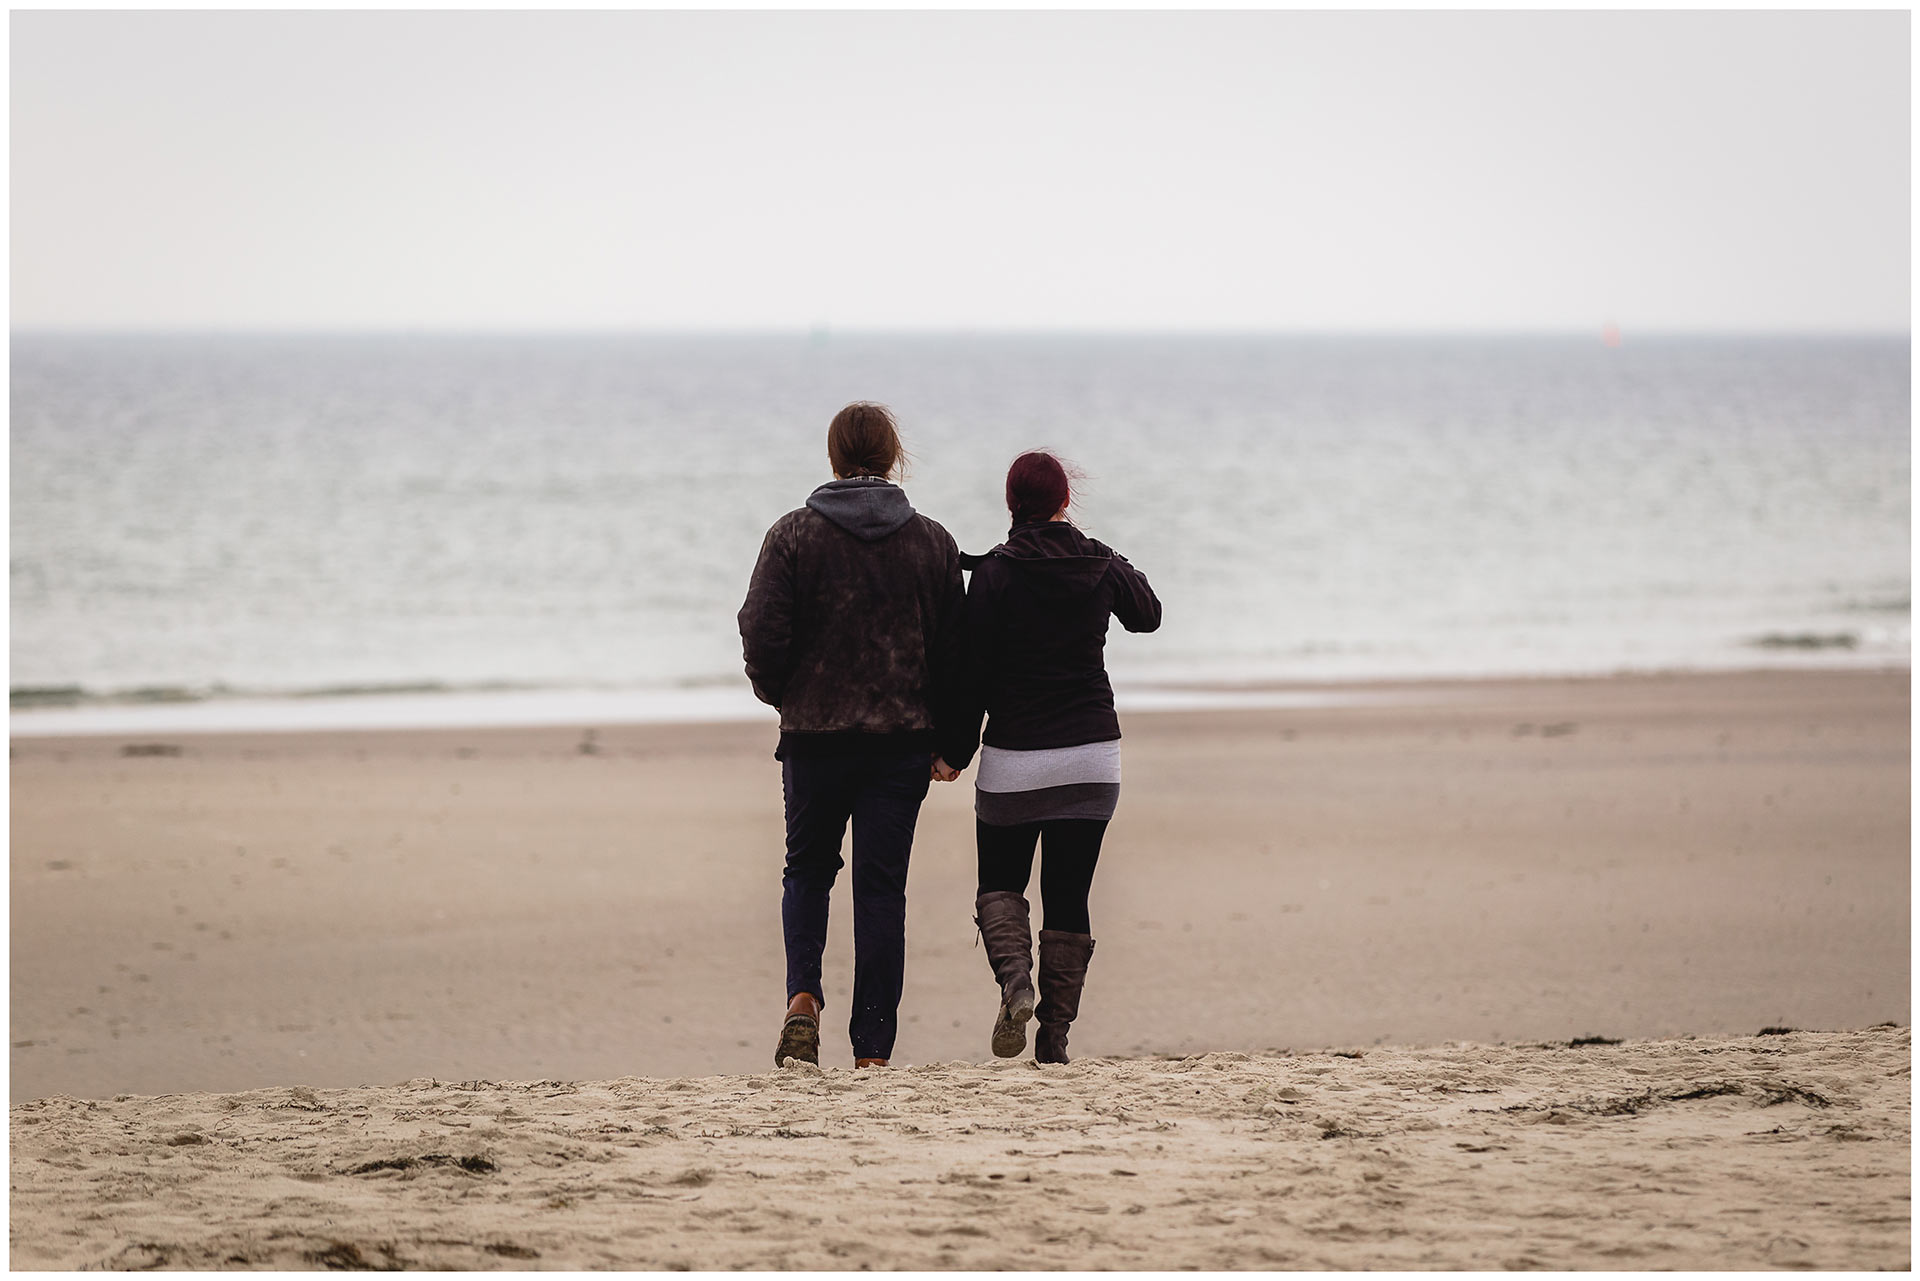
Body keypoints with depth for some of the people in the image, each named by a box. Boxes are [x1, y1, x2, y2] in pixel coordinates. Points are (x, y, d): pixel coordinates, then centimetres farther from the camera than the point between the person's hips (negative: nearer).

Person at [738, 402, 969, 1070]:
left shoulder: (794, 534, -4)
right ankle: (873, 1048, 0)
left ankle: (803, 995, -7)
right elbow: (956, 647, 4)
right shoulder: (932, 543, 2)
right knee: (882, 884, 3)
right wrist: (947, 738, 13)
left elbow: (763, 636, -8)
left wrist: (781, 693, 12)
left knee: (808, 869, 17)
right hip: (904, 736, 1)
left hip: (815, 732, -1)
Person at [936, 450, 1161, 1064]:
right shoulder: (1100, 564, 0)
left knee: (999, 884, 14)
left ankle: (1015, 978, -15)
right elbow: (1148, 614, 21)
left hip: (1014, 758, -2)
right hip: (1092, 751, 2)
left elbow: (974, 673, -7)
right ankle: (1055, 1036, 2)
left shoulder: (994, 574, -9)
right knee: (1068, 897, 7)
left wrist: (955, 750, 3)